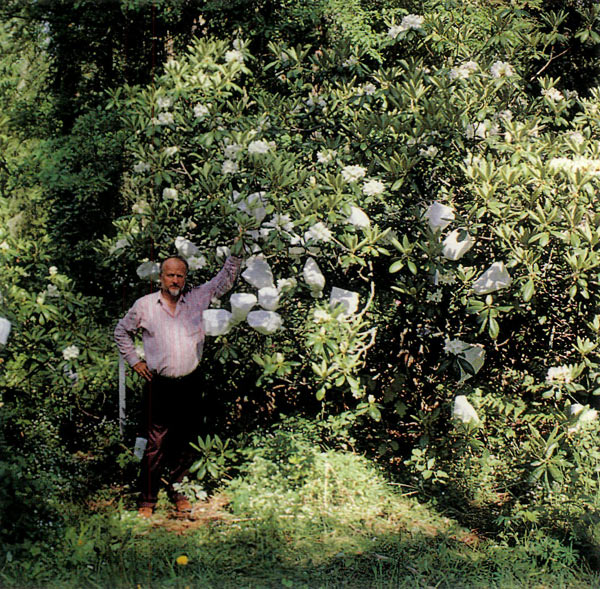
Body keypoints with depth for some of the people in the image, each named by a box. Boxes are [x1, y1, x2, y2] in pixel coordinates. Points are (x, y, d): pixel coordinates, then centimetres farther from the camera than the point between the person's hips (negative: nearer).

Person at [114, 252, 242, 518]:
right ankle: (146, 500, 11)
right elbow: (122, 331, 17)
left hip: (191, 385, 2)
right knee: (156, 445, -1)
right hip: (159, 385, -2)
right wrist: (134, 361, 10)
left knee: (186, 443, 9)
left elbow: (225, 280, 13)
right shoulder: (144, 306, 3)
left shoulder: (196, 298, 6)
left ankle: (178, 491, 27)